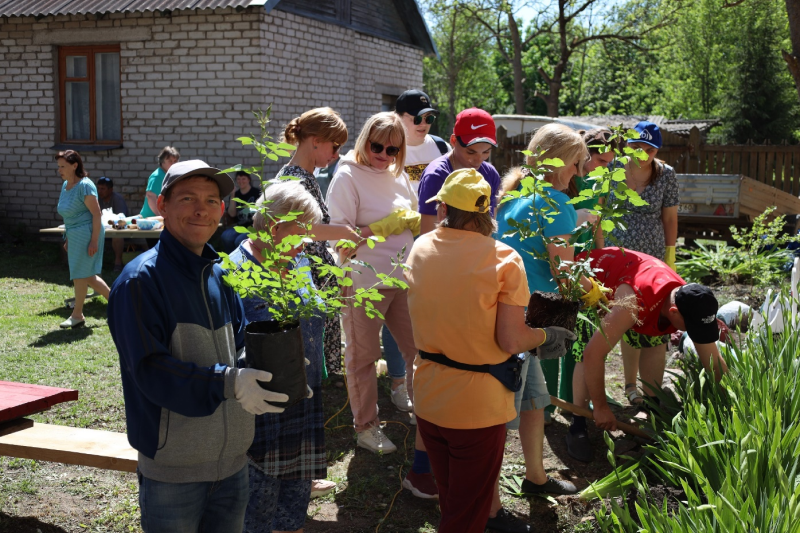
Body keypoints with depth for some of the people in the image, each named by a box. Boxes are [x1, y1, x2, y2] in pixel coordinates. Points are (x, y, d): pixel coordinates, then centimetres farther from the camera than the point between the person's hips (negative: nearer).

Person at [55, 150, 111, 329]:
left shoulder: (84, 186, -16)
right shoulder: (66, 185, 11)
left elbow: (96, 213, -18)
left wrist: (94, 240, -21)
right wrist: (68, 237, 18)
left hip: (86, 234, -9)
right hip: (74, 235, 9)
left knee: (80, 275, -1)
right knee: (87, 275, 12)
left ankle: (77, 315, 10)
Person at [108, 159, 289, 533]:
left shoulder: (220, 276, 8)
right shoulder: (141, 279, -14)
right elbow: (149, 369, -22)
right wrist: (227, 382, -32)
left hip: (232, 458, 7)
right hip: (172, 468, -6)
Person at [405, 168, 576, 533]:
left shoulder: (419, 249, -3)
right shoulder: (503, 259, -17)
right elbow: (511, 342, -19)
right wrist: (545, 336, 1)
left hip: (428, 402, 5)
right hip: (478, 404, -5)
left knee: (451, 499, 25)